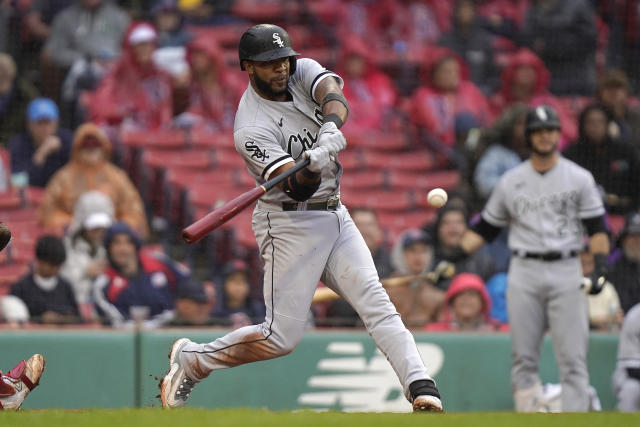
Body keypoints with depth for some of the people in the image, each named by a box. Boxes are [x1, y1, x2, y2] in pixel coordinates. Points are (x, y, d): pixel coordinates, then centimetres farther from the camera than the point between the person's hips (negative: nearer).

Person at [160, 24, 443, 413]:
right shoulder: (251, 129, -18)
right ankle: (191, 359, 13)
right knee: (281, 338, -6)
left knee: (375, 300, -10)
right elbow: (297, 188, -27)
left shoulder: (302, 72, 0)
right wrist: (312, 169, -50)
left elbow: (334, 96, -22)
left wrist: (330, 129, -43)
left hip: (335, 216, 6)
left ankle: (421, 387, -19)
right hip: (289, 224, -6)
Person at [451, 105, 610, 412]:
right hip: (524, 274, 2)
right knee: (523, 356, -1)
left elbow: (597, 227, 3)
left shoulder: (578, 178, 5)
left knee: (572, 357, -7)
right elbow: (485, 228, 15)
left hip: (566, 270, -2)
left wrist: (600, 267, -11)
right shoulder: (510, 181, 10)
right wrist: (454, 257, 2)